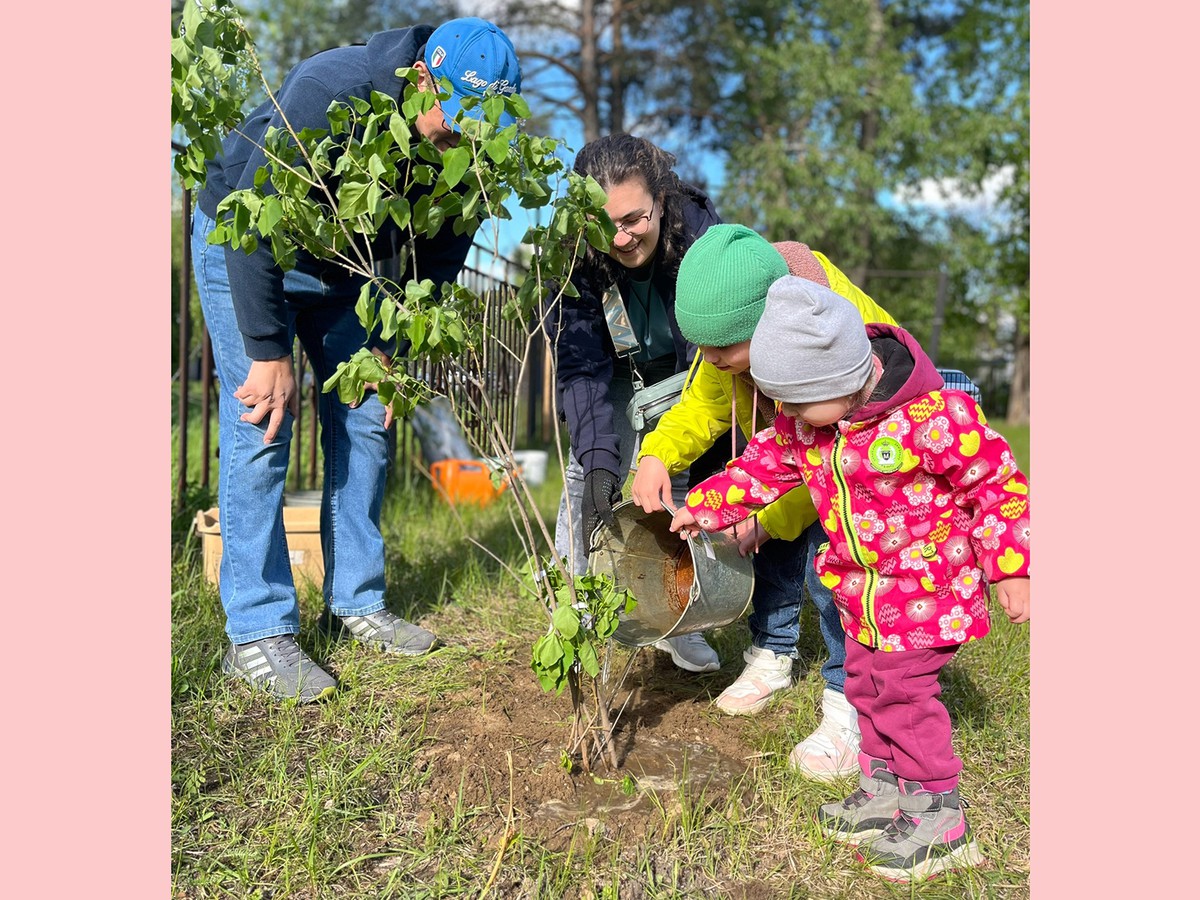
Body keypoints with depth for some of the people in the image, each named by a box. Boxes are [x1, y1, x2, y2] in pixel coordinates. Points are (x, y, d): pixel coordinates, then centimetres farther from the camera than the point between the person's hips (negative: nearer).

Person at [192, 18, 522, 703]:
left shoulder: (465, 145, -16)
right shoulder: (329, 91, -33)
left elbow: (438, 254, -3)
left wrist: (392, 349, -6)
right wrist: (269, 354, -29)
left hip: (347, 266, 6)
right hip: (243, 245, -5)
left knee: (367, 423, 1)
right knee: (262, 429, -13)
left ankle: (355, 603, 12)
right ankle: (257, 631, -7)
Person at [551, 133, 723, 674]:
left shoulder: (700, 229, -32)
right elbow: (582, 366, -35)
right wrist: (600, 462, -49)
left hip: (681, 369, 0)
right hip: (613, 367, 1)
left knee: (683, 478, -9)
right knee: (587, 473, -11)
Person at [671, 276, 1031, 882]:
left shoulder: (933, 415, -27)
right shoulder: (805, 422, -7)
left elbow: (998, 484, -17)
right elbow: (764, 465, 9)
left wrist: (1010, 572, -12)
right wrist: (701, 507, 12)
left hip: (926, 585, -7)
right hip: (862, 590, 7)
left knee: (902, 690, -4)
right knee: (866, 684, 14)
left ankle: (938, 819, 13)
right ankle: (882, 793, 31)